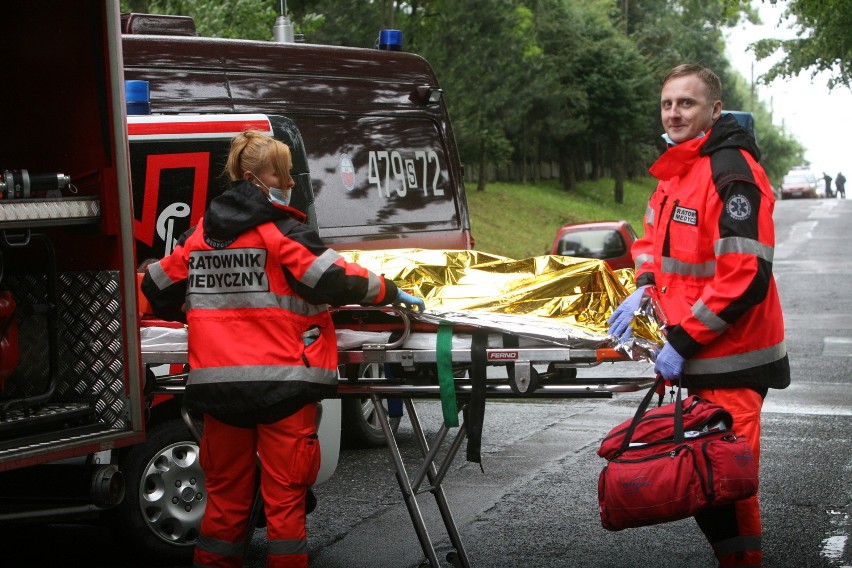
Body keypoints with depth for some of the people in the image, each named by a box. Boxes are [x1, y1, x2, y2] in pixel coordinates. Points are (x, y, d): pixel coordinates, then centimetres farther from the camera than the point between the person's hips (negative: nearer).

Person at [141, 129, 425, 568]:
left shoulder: (199, 235, 9)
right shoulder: (281, 231, -8)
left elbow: (157, 288, 16)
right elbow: (334, 279, -12)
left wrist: (195, 313, 33)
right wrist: (390, 293, 1)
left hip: (217, 381, 5)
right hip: (281, 379, -5)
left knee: (226, 490, 14)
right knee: (284, 492, 2)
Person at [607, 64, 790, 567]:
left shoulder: (731, 172, -16)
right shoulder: (677, 171, 13)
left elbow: (745, 276, -22)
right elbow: (658, 239, 28)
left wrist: (684, 340, -18)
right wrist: (644, 289, 7)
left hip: (731, 359, -9)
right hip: (701, 355, 9)